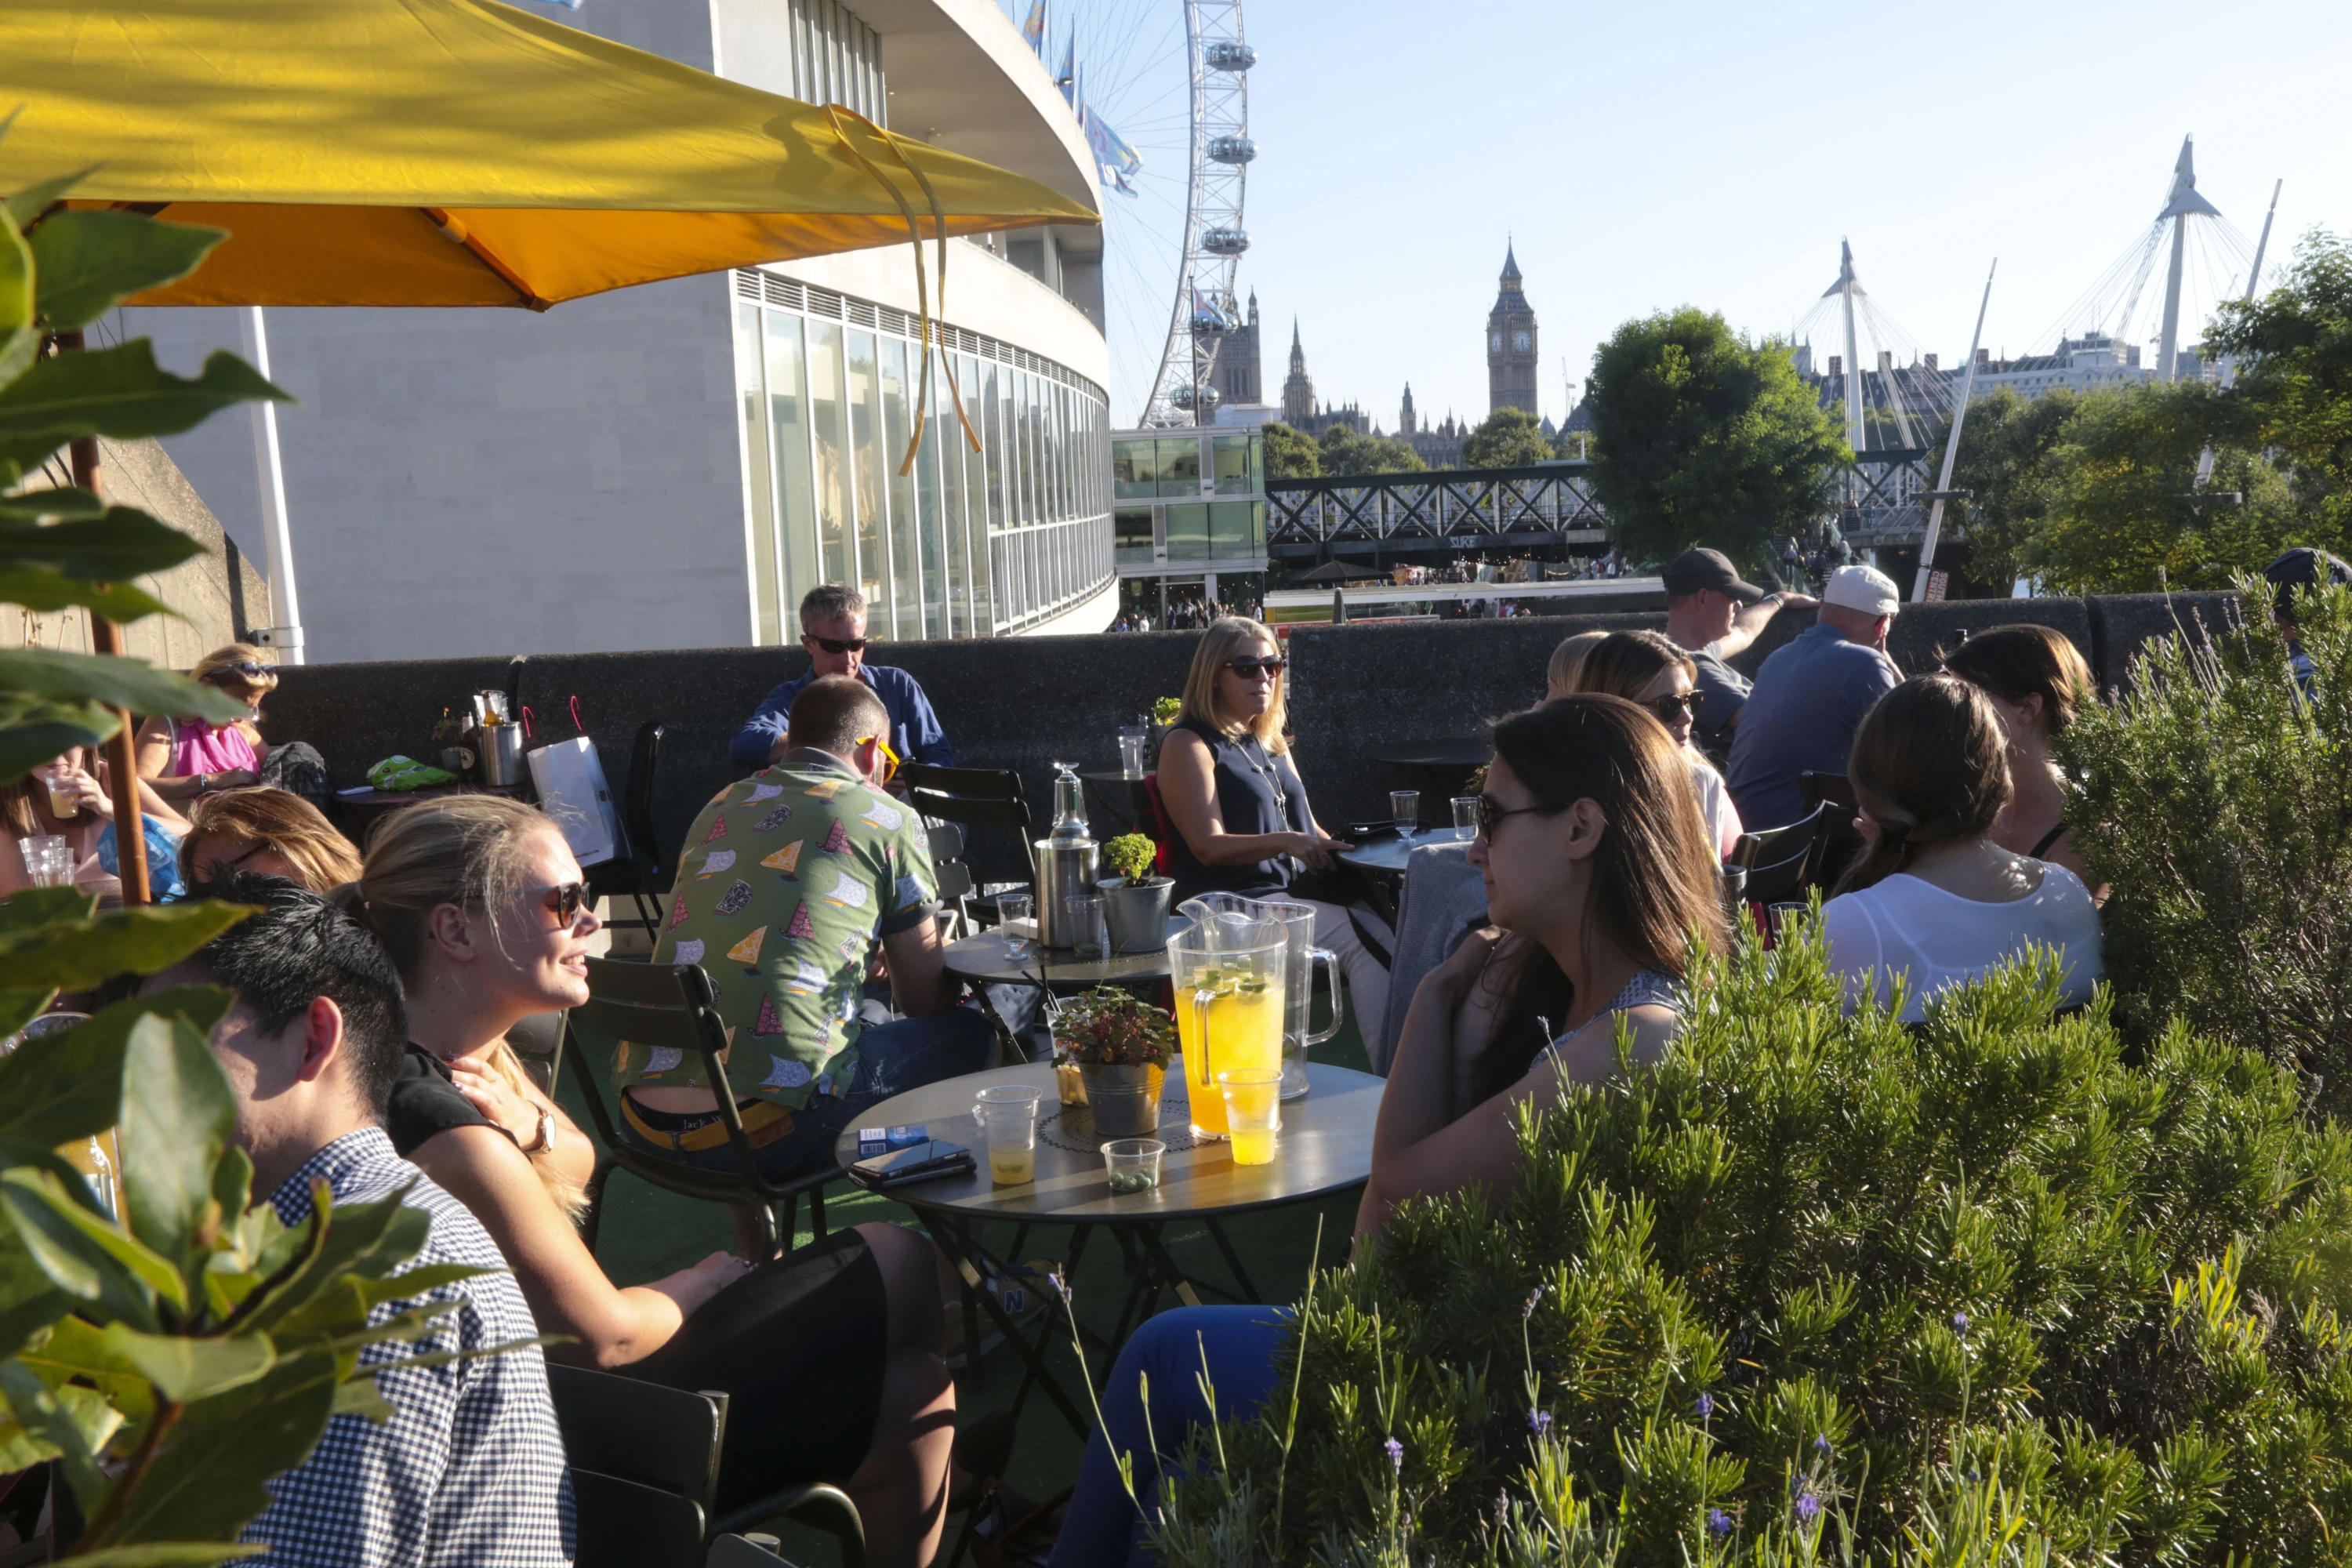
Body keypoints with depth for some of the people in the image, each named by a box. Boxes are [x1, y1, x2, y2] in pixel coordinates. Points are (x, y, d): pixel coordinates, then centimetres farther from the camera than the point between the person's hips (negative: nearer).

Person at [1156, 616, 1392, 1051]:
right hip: (1231, 902, -7)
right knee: (1362, 940, -28)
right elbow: (1209, 846, -12)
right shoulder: (1188, 745, -2)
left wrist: (1338, 850, 2)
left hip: (1296, 891, 7)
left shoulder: (1271, 742, 22)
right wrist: (1285, 842, -27)